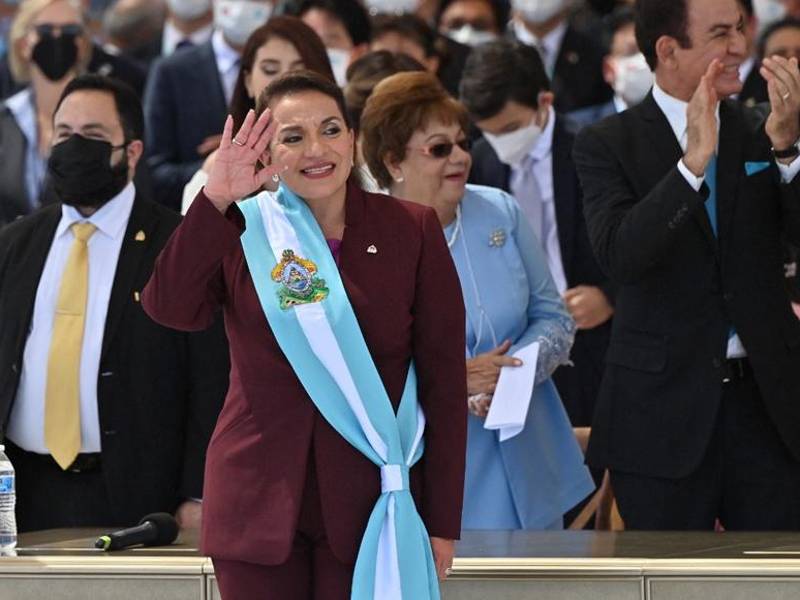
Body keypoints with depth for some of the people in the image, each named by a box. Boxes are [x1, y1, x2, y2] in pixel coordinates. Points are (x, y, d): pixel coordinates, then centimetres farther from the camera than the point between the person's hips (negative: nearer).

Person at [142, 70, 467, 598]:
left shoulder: (411, 230, 3)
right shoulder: (239, 229, 5)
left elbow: (444, 380, 2)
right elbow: (171, 308, -14)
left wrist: (442, 521, -1)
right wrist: (216, 200, -19)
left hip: (371, 503, -1)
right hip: (260, 502, 1)